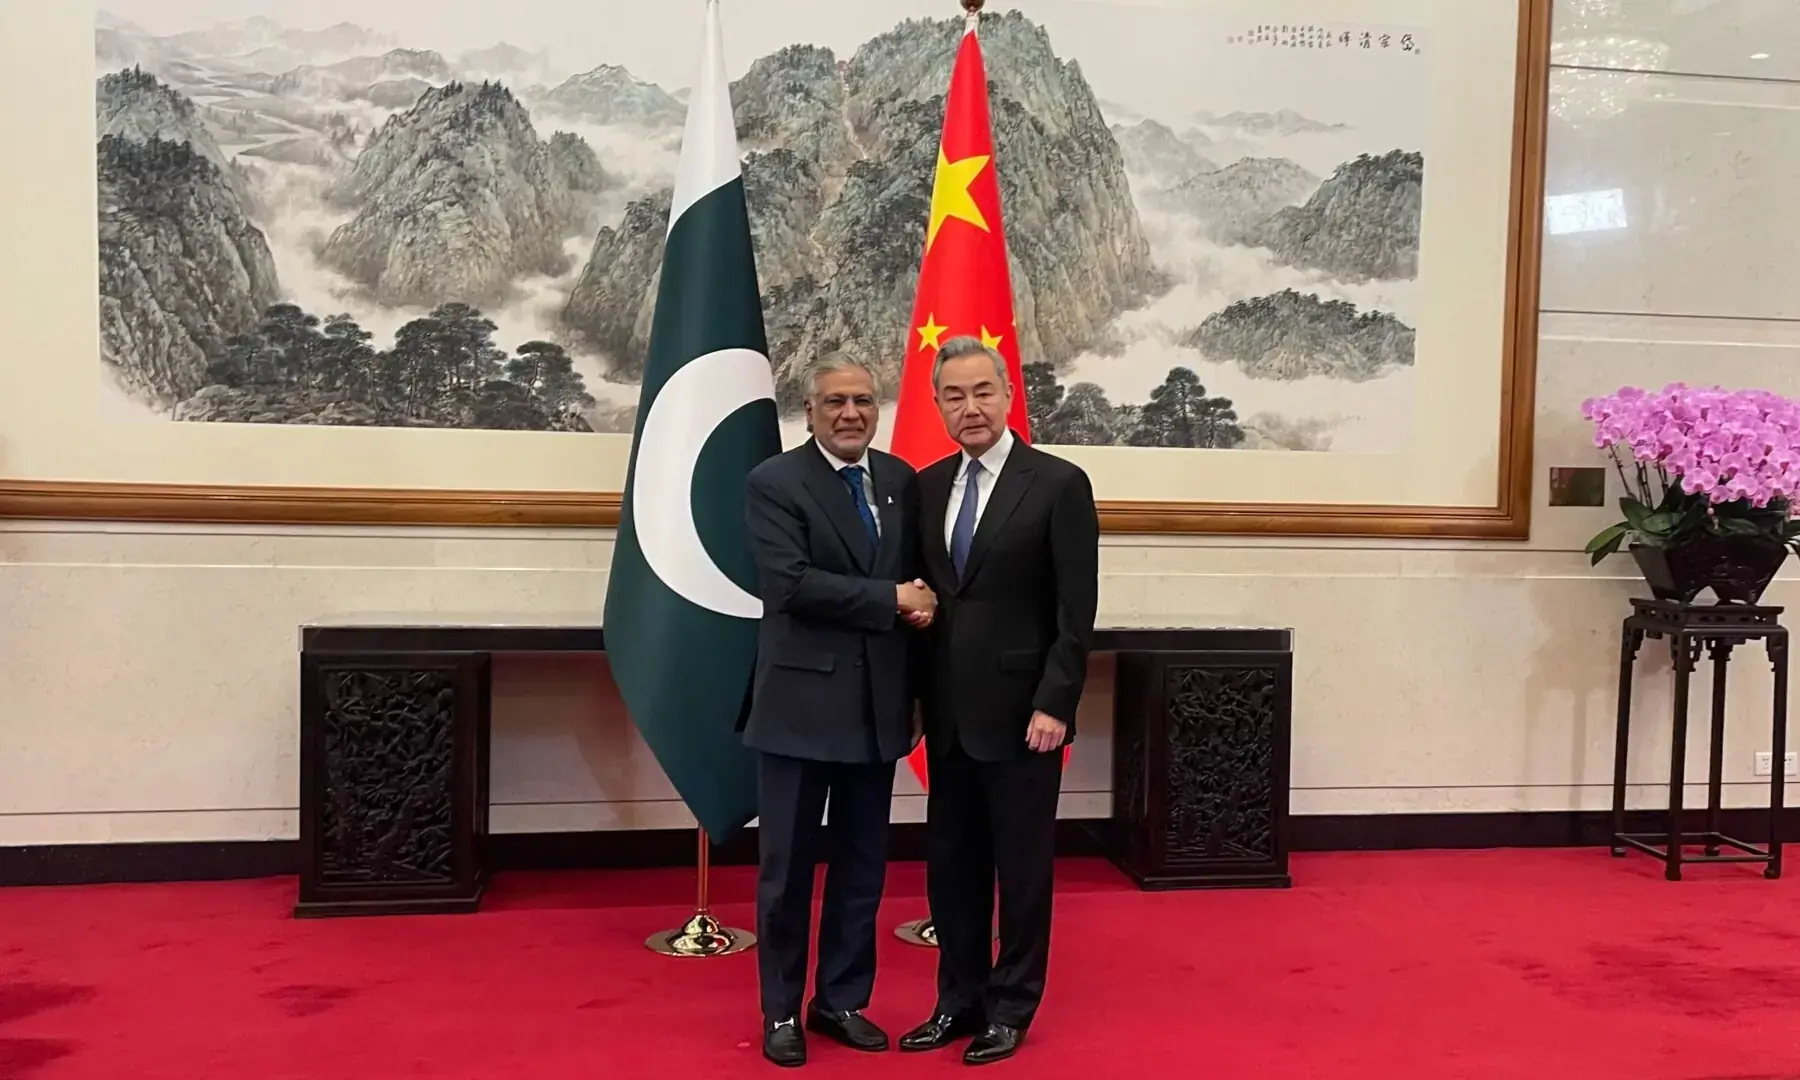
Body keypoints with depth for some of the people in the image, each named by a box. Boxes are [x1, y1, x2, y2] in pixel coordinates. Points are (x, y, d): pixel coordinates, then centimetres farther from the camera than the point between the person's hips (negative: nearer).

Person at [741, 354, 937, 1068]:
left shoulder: (902, 480, 9)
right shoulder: (774, 482, -7)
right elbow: (789, 583, -19)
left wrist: (922, 603, -7)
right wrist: (891, 599, -16)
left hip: (878, 703, 5)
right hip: (802, 701, -5)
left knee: (863, 863, 13)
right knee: (788, 866, 6)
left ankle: (842, 1000, 29)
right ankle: (782, 1011, 22)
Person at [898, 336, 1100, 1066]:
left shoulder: (1059, 484, -7)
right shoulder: (927, 486, 8)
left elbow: (1077, 611, -10)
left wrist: (1054, 705, -15)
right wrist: (916, 693, 6)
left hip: (1021, 711, -5)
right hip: (948, 713, 5)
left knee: (1022, 867, 7)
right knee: (950, 864, 13)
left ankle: (1011, 1008, 22)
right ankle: (960, 1000, 28)